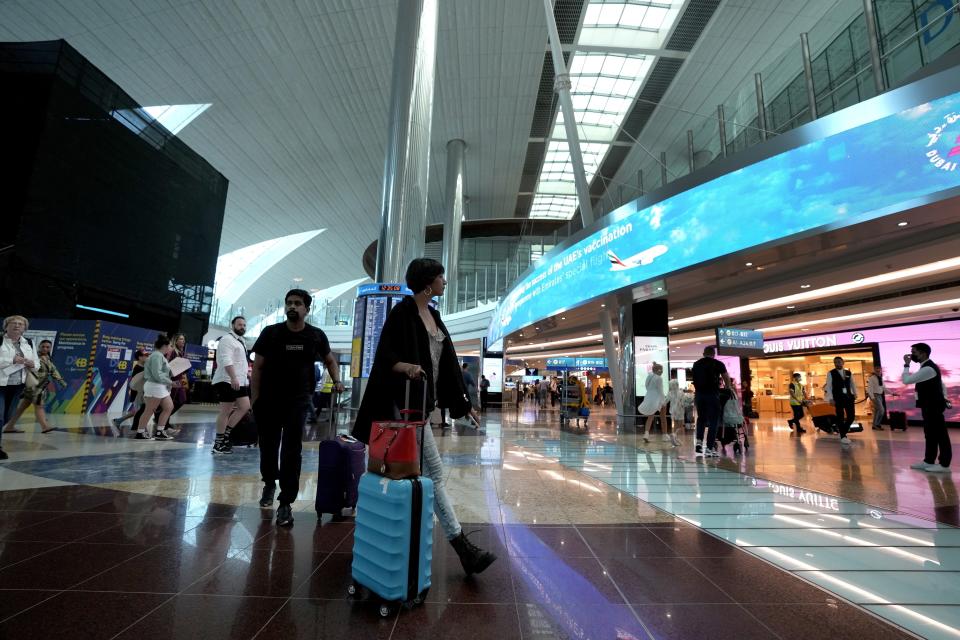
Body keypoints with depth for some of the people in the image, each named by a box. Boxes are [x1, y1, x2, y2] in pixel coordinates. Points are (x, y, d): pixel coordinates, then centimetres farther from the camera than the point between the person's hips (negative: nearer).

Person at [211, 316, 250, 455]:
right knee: (226, 411, -4)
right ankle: (219, 443, 5)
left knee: (245, 407, 6)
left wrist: (245, 378, 24)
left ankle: (224, 434, 14)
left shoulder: (241, 341, 21)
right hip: (227, 381, -9)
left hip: (239, 381, 9)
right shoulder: (227, 339, -9)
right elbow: (226, 360, -21)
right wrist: (233, 378, -29)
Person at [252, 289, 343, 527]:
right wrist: (255, 400, -6)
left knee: (291, 451, -3)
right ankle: (269, 483, 44)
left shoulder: (316, 335, -1)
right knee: (268, 446, 16)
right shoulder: (271, 332, -3)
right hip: (269, 399, 1)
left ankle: (286, 503, 5)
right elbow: (257, 367, -1)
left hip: (298, 400, -1)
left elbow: (330, 360, 15)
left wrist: (337, 381, -1)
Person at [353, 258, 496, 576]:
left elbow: (447, 362, 15)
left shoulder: (433, 315, 14)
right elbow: (385, 353, -15)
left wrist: (464, 403, 15)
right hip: (404, 402, -9)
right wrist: (406, 366, -36)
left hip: (422, 402, 9)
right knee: (434, 473, -6)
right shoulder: (402, 312, -10)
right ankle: (463, 549, 2)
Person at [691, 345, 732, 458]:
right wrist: (729, 389, 33)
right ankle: (710, 448, 3)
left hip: (699, 394, 4)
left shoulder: (696, 364, 11)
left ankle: (699, 441, 9)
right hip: (712, 394, -3)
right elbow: (727, 380, 15)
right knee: (713, 421, 4)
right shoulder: (718, 364, 2)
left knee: (701, 418, 21)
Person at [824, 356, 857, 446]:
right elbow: (828, 386, -5)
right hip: (838, 397, -4)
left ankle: (843, 431, 24)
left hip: (848, 397, 4)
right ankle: (843, 436, 8)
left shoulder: (849, 373, 11)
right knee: (840, 417, 1)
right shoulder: (831, 373, -2)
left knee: (852, 416, 3)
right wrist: (831, 398, -11)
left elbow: (853, 384, 17)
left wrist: (855, 394, 7)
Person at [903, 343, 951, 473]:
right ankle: (928, 461, 21)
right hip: (931, 406, 11)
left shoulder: (927, 369, -21)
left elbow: (906, 380, -23)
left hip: (933, 406, -11)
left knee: (940, 434, -2)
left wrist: (906, 365, -14)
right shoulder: (928, 367, 14)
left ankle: (944, 464, 6)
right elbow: (942, 385, 23)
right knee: (931, 434, 14)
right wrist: (943, 398, 21)